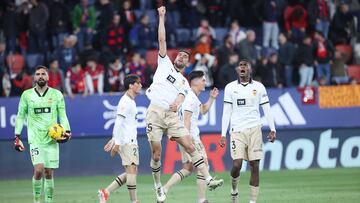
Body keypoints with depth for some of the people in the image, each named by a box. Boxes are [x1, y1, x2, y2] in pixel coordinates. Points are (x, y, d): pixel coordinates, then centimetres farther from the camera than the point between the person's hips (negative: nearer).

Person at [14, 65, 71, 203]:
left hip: (52, 138, 1)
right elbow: (20, 116, 11)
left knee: (49, 173, 1)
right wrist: (17, 137, 6)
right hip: (35, 139, -1)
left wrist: (66, 131, -5)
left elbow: (62, 116, 10)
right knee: (39, 170, -17)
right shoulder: (27, 95, 5)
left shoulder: (56, 94, 5)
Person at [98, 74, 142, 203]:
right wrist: (116, 143, -21)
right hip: (126, 141, -10)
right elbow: (118, 123, -17)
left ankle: (105, 192, 9)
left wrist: (114, 139, 23)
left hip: (132, 141, 10)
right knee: (131, 169, -11)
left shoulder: (131, 101, 19)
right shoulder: (125, 102, -11)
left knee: (131, 172, 8)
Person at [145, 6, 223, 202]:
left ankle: (208, 179, -13)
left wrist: (177, 103, -21)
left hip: (172, 116, 2)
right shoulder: (165, 64, 17)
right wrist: (161, 18, 7)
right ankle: (158, 186, 16)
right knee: (156, 155, -2)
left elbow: (181, 96, 2)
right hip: (155, 113, -2)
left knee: (190, 147, -8)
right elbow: (162, 40, 11)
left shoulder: (184, 83, 21)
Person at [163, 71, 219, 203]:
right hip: (191, 137, -10)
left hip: (190, 137, 10)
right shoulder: (190, 98, -14)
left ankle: (164, 189, 4)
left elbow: (203, 110, 33)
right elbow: (186, 119, -20)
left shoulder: (194, 98, 18)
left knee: (187, 169, 12)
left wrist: (211, 98, 21)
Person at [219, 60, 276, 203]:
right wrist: (223, 134, 2)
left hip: (254, 129, 0)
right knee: (237, 164, -12)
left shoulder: (259, 87, 6)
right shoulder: (230, 87, 6)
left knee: (254, 166, -4)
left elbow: (266, 109, 8)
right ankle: (234, 190, 16)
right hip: (237, 130, 0)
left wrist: (272, 129, 1)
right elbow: (226, 112, 7)